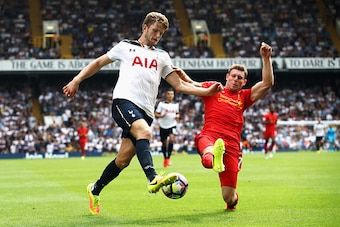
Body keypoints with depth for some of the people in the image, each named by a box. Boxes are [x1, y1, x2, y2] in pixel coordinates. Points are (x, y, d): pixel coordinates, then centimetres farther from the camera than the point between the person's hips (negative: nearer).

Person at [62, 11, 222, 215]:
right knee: (144, 131, -34)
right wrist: (77, 80, 12)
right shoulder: (126, 46, 16)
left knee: (123, 160, 0)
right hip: (124, 101, -4)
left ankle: (95, 190, 22)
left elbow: (180, 86, 17)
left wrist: (207, 91, 4)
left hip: (145, 111, 4)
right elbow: (99, 63, 22)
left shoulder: (162, 57, 23)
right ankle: (153, 179, -48)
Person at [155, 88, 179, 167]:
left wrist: (177, 116, 1)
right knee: (164, 143, 8)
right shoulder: (161, 104, -1)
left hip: (172, 125, 1)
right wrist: (162, 115, -21)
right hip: (163, 126, -1)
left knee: (171, 139, -23)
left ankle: (168, 158, -15)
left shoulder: (176, 105, 8)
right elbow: (156, 115, -2)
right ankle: (165, 159, 29)